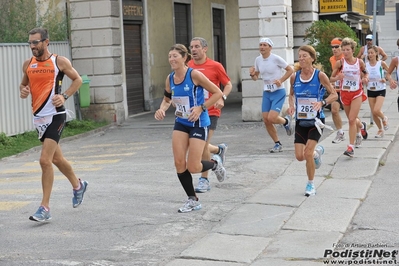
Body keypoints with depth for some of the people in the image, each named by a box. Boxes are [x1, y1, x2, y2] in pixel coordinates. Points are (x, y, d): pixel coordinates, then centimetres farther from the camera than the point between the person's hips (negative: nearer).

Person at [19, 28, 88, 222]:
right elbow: (24, 84, 21)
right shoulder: (28, 65, 8)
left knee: (45, 160, -15)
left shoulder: (60, 62, -6)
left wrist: (65, 96, -12)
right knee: (56, 158, 18)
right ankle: (78, 185, 44)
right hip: (38, 117, 6)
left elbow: (77, 79, 2)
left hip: (55, 115, -6)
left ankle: (45, 208, -9)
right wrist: (23, 91, -2)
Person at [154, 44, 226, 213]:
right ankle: (192, 200, 14)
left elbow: (218, 93, -13)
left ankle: (214, 163, 27)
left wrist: (201, 108, -21)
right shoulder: (170, 79, 1)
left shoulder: (194, 74, -17)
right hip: (181, 123, 6)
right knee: (179, 163, -3)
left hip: (198, 123, -6)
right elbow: (167, 99, 18)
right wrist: (162, 109, -3)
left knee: (193, 167, -8)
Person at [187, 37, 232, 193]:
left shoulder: (215, 66, -6)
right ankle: (219, 149, 41)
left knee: (203, 146, -10)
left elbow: (228, 84, 1)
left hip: (210, 111, -5)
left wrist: (222, 98, -16)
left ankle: (204, 180, 6)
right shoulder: (188, 67, 6)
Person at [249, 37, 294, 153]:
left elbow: (290, 70, -7)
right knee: (266, 120, 0)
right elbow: (255, 77, 14)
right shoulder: (258, 60, 4)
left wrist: (281, 80, -17)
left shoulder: (276, 58, -13)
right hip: (266, 93, 6)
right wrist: (252, 74, -8)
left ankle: (286, 121, 16)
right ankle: (277, 144, 17)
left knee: (271, 118, -19)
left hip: (278, 92, -6)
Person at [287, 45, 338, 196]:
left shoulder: (320, 76, -10)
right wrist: (291, 105, -5)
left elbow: (334, 95, -4)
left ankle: (310, 184, 8)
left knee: (307, 153, -15)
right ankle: (317, 152, 36)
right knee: (299, 156, 0)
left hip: (316, 120, -4)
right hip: (301, 120, 4)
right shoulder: (294, 77, 0)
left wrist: (322, 103, -23)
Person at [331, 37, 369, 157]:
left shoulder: (359, 62, -5)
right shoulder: (340, 63, -7)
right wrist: (338, 77, -24)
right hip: (345, 93, 2)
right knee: (351, 119, 17)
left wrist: (365, 78, -9)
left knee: (352, 120, -13)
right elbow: (331, 78, -3)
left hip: (357, 93, -2)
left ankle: (351, 147, -9)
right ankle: (362, 126, 53)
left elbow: (365, 73, 13)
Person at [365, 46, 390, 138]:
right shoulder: (366, 65, -5)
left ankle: (384, 119, 15)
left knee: (376, 110, -19)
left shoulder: (381, 63, -11)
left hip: (380, 90, -3)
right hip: (370, 91, 3)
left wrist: (385, 79, -16)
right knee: (373, 113, 5)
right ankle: (380, 129, 27)